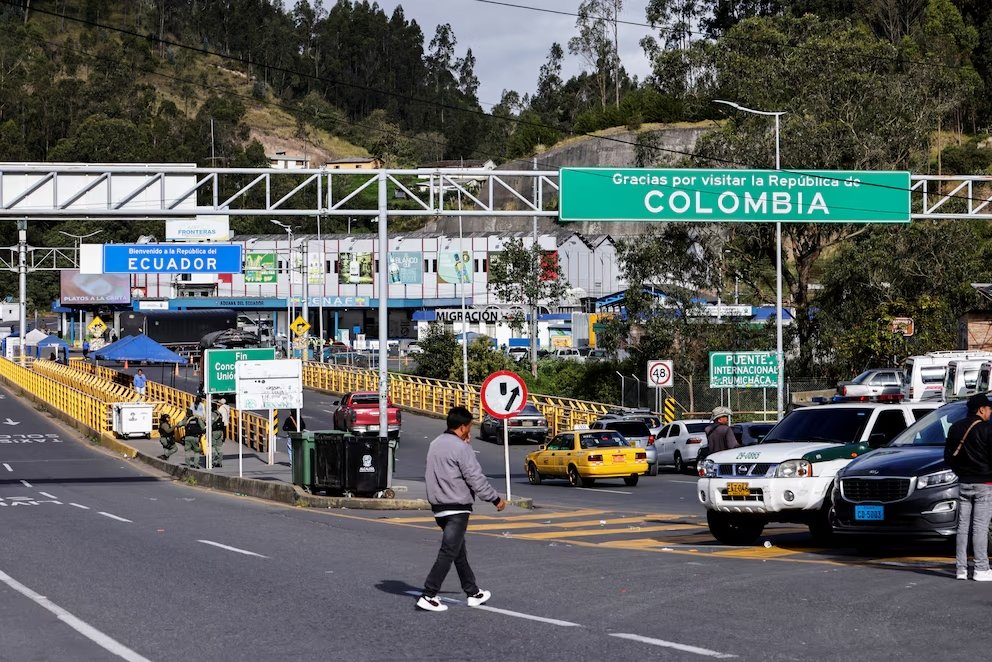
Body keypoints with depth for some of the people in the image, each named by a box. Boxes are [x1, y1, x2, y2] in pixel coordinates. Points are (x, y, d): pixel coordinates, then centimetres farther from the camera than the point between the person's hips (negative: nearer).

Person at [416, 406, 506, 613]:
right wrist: (496, 499, -6)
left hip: (439, 508, 9)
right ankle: (428, 596, -10)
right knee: (448, 553, -6)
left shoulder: (435, 444, 10)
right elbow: (476, 478, -16)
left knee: (459, 552, 17)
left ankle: (473, 593, 26)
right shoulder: (460, 448, -16)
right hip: (457, 509, -9)